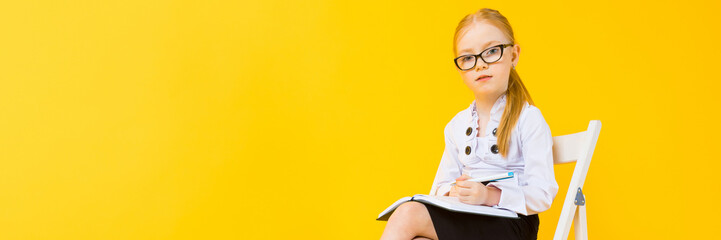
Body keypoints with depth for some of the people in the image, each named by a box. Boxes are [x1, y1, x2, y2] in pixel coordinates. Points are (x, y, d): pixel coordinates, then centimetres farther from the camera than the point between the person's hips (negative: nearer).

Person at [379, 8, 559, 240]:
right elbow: (440, 186, 16)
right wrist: (453, 192, -8)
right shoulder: (457, 125, 15)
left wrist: (489, 195, -23)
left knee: (408, 215, -26)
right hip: (466, 218, 5)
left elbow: (542, 195, -10)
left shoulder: (529, 119, -3)